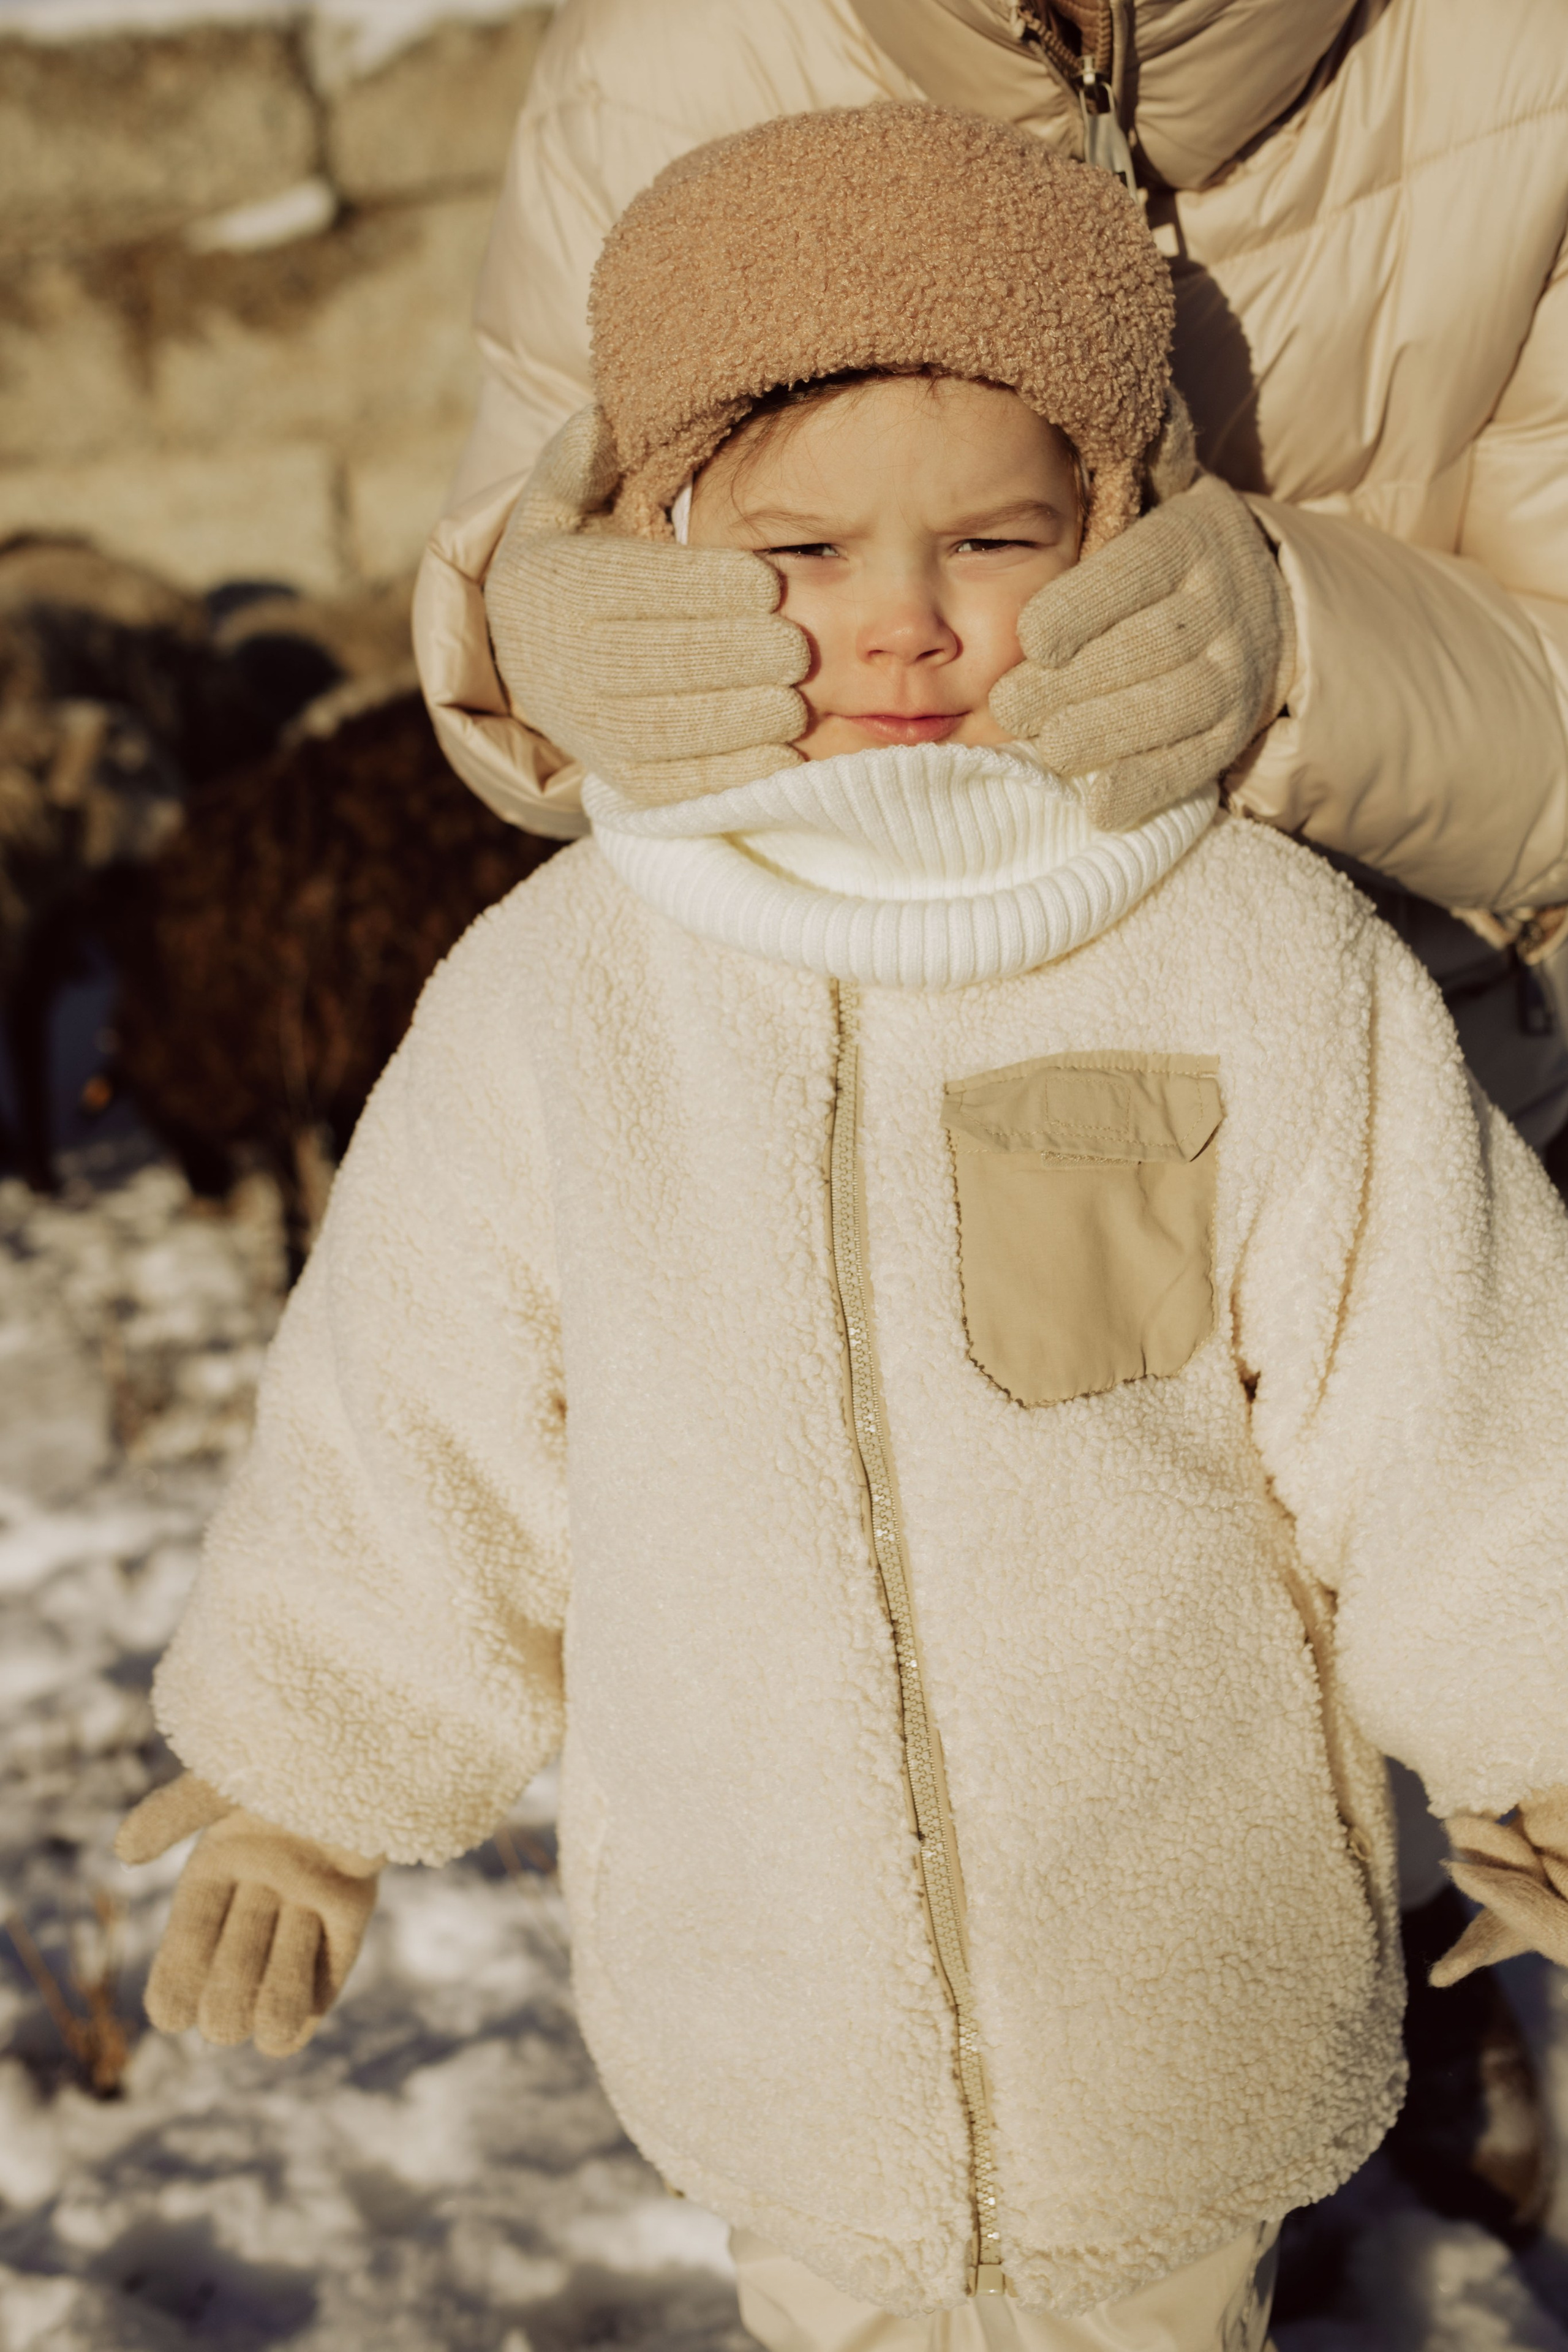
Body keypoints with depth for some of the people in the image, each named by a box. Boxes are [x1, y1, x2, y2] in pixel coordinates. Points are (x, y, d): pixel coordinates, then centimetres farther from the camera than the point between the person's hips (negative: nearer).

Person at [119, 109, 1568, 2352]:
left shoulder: (1274, 971, -18)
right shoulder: (549, 998, -13)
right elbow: (420, 1432, -2)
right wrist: (308, 1790, 8)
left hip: (1179, 1943, -1)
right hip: (767, 1949, 2)